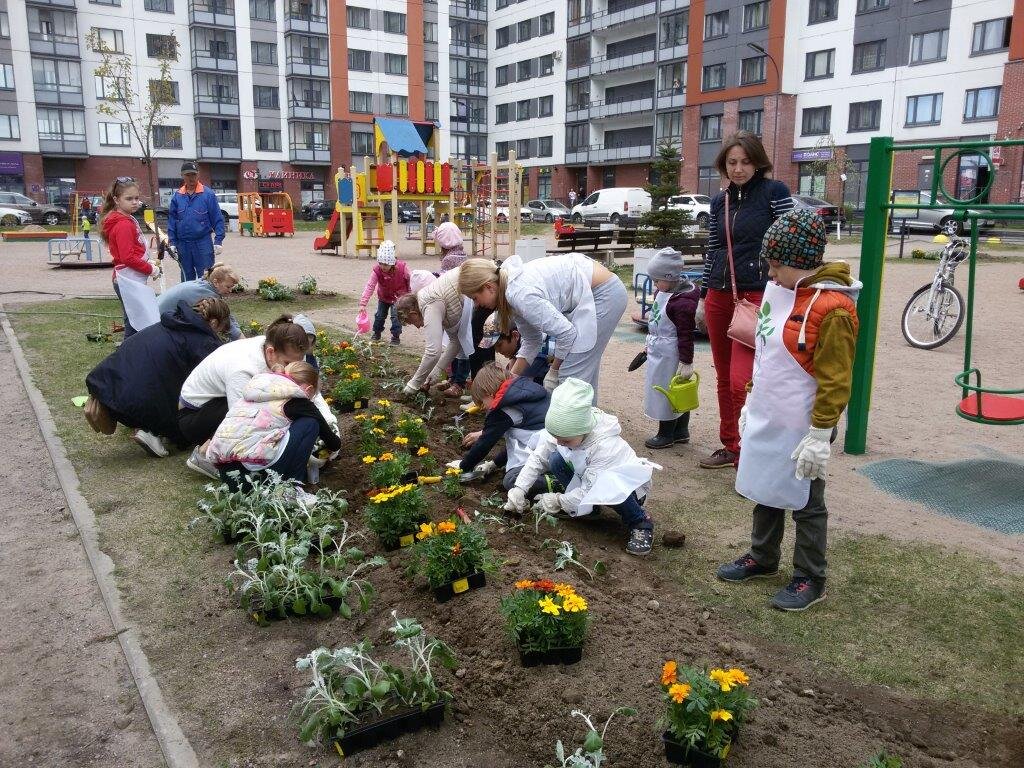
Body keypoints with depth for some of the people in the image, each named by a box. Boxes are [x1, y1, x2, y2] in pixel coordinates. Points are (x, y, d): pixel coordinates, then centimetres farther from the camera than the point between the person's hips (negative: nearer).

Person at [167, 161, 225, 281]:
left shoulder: (208, 194, -4)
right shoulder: (177, 196, 6)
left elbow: (218, 219, -5)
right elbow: (171, 221, 9)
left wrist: (218, 241, -11)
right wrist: (172, 243, 4)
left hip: (203, 243, -4)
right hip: (183, 243, 4)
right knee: (187, 276, 14)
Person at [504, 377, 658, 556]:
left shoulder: (605, 446, -37)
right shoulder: (562, 431, -20)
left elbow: (591, 489, -33)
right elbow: (537, 458, -12)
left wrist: (559, 500, -26)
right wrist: (519, 488, -22)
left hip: (627, 486, -5)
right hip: (587, 477, 6)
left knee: (609, 489, -41)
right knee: (556, 460, -18)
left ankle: (640, 522, -13)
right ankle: (576, 504, 2)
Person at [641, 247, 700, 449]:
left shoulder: (682, 302, -24)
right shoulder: (662, 292, 5)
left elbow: (686, 334, -22)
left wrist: (686, 362, -19)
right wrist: (650, 344, 28)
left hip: (670, 355, -9)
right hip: (659, 351, 9)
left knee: (666, 391, 3)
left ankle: (666, 434, 17)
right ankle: (681, 431, 31)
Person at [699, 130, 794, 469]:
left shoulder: (774, 192, -4)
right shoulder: (719, 201, 12)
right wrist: (703, 297, 18)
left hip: (758, 296, -6)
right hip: (720, 296, 6)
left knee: (741, 382, -13)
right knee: (723, 379, 11)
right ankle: (730, 447, 24)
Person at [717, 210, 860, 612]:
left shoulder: (832, 308, -20)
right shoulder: (778, 289, 4)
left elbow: (835, 382, -19)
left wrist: (819, 438, -17)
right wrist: (751, 403, 18)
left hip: (800, 428, -7)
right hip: (765, 420, 7)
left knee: (805, 504, 8)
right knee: (765, 492, 20)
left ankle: (810, 580, 24)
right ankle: (762, 557, 38)